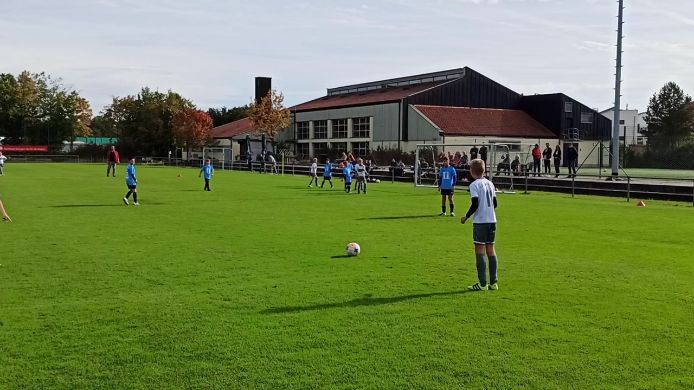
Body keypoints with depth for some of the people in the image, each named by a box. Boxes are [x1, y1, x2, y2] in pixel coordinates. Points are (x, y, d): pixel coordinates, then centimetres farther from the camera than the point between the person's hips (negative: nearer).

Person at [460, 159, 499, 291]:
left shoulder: (475, 185, -10)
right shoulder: (490, 183, 11)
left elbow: (475, 204, -16)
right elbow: (494, 203, 14)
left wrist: (466, 217, -4)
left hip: (480, 221, -7)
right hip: (492, 220, 7)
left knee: (480, 251, -3)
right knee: (491, 250, 10)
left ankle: (482, 284, -3)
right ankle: (493, 282, 12)